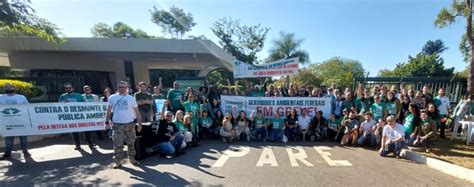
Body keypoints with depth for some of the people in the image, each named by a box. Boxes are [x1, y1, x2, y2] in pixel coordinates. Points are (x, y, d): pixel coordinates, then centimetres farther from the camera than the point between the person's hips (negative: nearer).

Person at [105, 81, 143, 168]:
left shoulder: (131, 98, 4)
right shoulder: (112, 98, 4)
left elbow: (137, 112, 4)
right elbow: (109, 110, 10)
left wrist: (139, 123, 0)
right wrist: (107, 121, 3)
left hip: (130, 123, 1)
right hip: (117, 124, -1)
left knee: (131, 143, 10)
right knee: (118, 144, 4)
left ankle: (132, 158, 23)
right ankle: (117, 161, 17)